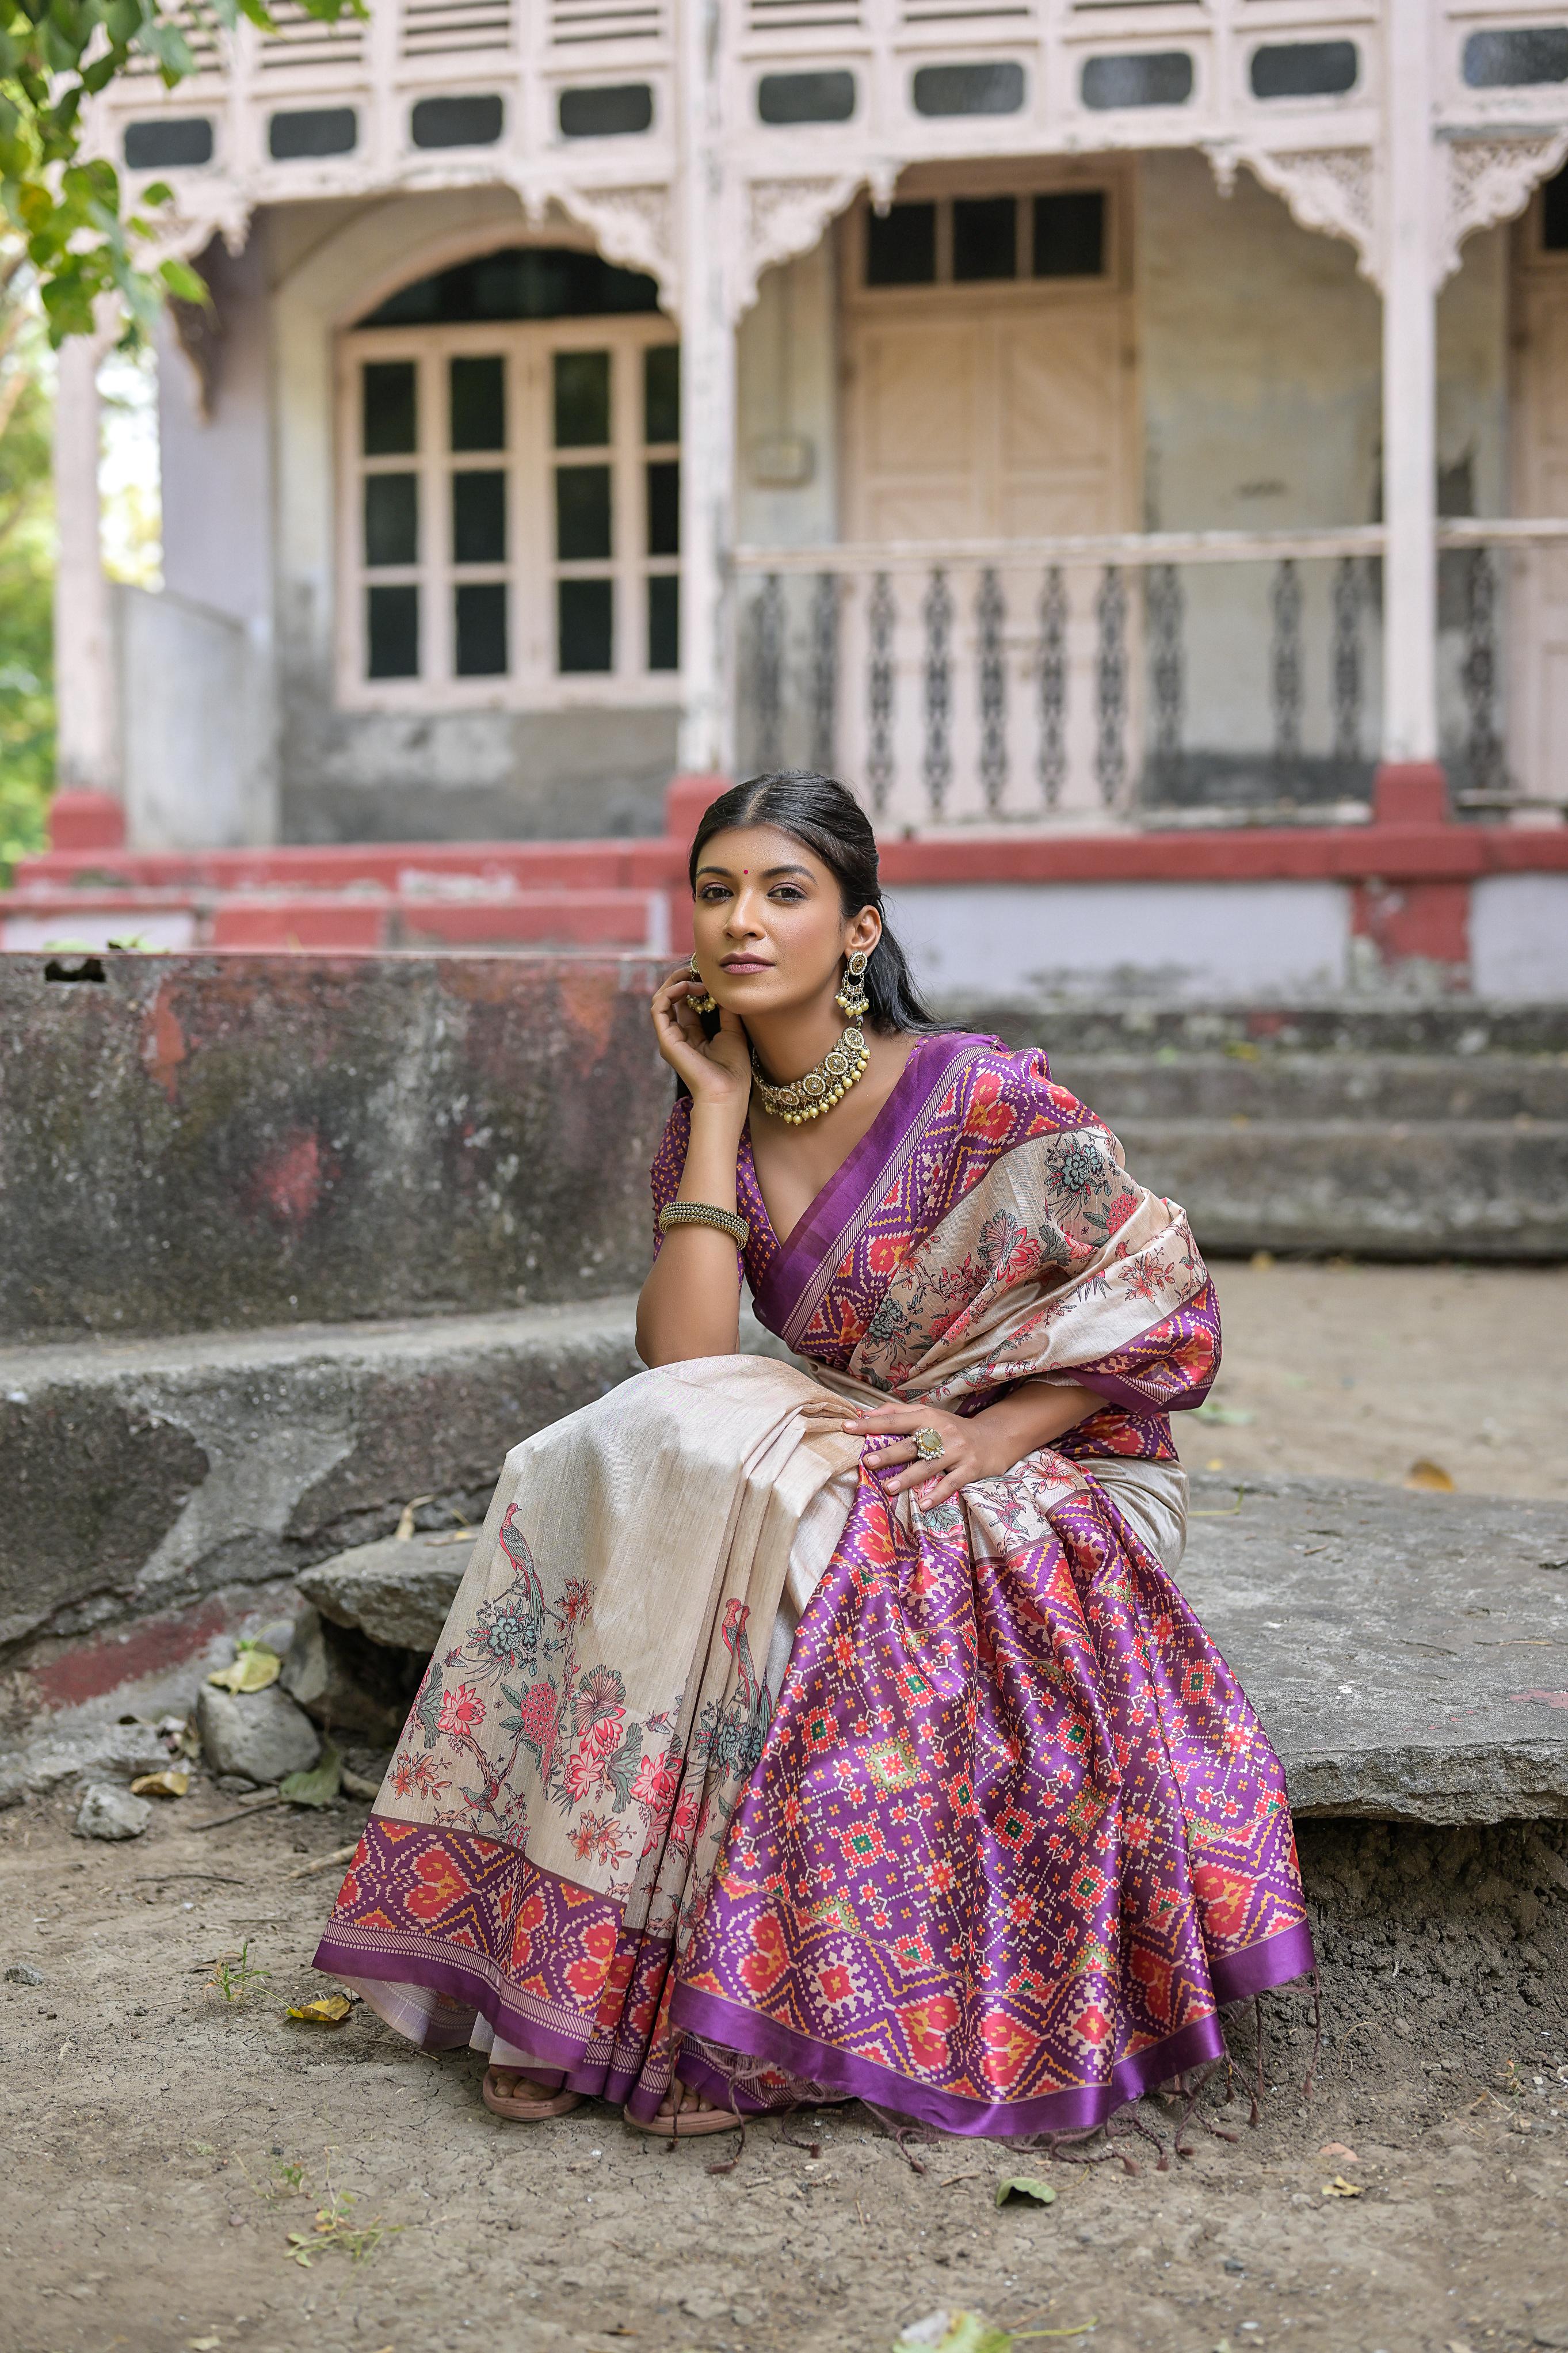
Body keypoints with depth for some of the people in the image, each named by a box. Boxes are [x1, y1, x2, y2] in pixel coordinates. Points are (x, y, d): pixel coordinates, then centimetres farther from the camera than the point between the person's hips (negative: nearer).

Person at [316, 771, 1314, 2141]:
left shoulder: (980, 1094, -13)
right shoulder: (712, 1125, 2)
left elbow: (1166, 1304, -9)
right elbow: (684, 1363, -12)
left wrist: (980, 1433, -19)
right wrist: (719, 1105, -10)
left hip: (1044, 1492, -5)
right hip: (840, 1478, 5)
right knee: (613, 1466, -21)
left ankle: (737, 2014, -21)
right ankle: (581, 1976, -18)